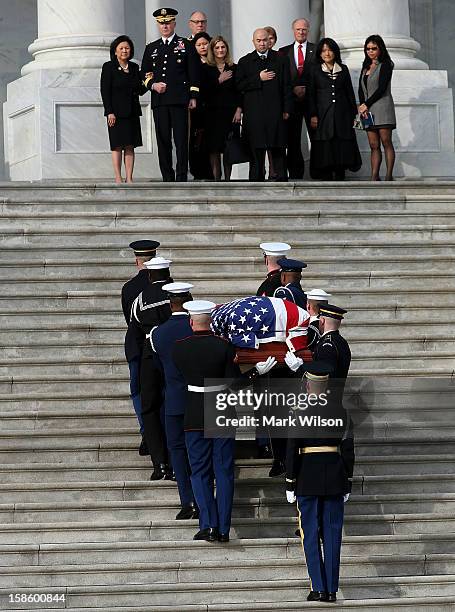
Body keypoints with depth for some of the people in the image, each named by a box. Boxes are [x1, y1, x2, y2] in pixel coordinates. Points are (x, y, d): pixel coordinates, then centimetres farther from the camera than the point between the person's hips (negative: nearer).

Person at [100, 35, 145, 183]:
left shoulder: (134, 68, 13)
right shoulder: (109, 67, -1)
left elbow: (140, 91, 15)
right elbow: (105, 91, -6)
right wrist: (110, 112, -14)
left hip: (132, 113, 5)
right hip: (117, 113, -5)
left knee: (130, 146, 3)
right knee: (117, 146, -4)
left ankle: (129, 178, 3)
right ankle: (118, 178, -2)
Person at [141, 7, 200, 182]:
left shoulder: (186, 45, 8)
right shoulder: (151, 48, 17)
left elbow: (194, 73, 5)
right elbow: (144, 73, 19)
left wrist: (193, 97, -2)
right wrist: (153, 85, -2)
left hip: (179, 100, -3)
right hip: (159, 100, 3)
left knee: (181, 140, -9)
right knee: (163, 140, 2)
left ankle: (182, 178, -9)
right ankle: (167, 178, 6)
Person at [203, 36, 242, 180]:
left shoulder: (233, 68, 9)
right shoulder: (206, 69, 6)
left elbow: (239, 91, 6)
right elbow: (204, 91, -3)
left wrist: (238, 110, -4)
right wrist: (219, 80, -11)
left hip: (229, 112, 0)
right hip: (213, 112, 0)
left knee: (228, 147, -2)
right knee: (214, 148, -4)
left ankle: (227, 178, 1)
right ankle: (216, 178, -2)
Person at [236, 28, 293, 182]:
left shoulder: (281, 60, 10)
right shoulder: (245, 62, 11)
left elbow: (287, 86, 7)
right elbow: (239, 85, 0)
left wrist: (286, 109, 0)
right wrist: (258, 78, -9)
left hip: (275, 111, 0)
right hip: (254, 113, 0)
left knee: (278, 149, -1)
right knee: (256, 149, 0)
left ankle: (281, 179, 2)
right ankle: (256, 179, 3)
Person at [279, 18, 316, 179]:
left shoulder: (316, 50, 7)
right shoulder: (284, 52, 12)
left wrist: (307, 89, -9)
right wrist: (293, 89, -7)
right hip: (292, 100, 1)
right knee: (292, 140, 1)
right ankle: (295, 175, 4)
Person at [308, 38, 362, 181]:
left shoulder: (343, 69, 12)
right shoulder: (315, 70, 6)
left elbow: (350, 93, 12)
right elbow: (311, 94, 3)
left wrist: (354, 114, 7)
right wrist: (313, 115, -6)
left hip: (342, 114, 2)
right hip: (324, 114, -2)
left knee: (342, 148, -2)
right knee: (325, 149, -5)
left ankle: (340, 178, 1)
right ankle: (326, 178, -4)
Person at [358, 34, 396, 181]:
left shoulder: (385, 65, -2)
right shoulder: (366, 67, 19)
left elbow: (381, 89, -10)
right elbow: (361, 89, 14)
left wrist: (366, 105, -9)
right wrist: (362, 105, -3)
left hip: (382, 107, -6)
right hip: (368, 110, 6)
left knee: (386, 142, -8)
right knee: (374, 145, 1)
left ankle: (389, 175, -11)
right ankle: (374, 176, -5)